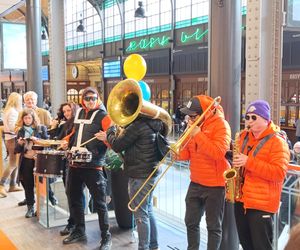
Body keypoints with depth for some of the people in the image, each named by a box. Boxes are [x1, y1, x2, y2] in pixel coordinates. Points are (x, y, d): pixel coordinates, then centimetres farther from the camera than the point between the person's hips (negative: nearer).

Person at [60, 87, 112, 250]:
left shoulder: (102, 115, -5)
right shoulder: (79, 113, 15)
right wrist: (67, 141, 12)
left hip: (93, 165, -7)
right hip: (75, 163, 7)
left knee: (99, 203, -2)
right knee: (74, 198, 16)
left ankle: (106, 237, 10)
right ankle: (79, 231, 31)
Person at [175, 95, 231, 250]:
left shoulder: (221, 125, -16)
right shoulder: (195, 125, 7)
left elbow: (218, 152, -30)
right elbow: (188, 151, 13)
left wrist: (198, 134, -27)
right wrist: (180, 154, -10)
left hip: (215, 185, -7)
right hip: (195, 183, 8)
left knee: (214, 226, 5)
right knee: (191, 222, 17)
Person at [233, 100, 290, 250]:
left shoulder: (277, 142, -13)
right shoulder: (244, 137, 10)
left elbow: (279, 173, -23)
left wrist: (248, 162, -27)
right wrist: (237, 161, 4)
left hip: (262, 204, -7)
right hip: (241, 199, 7)